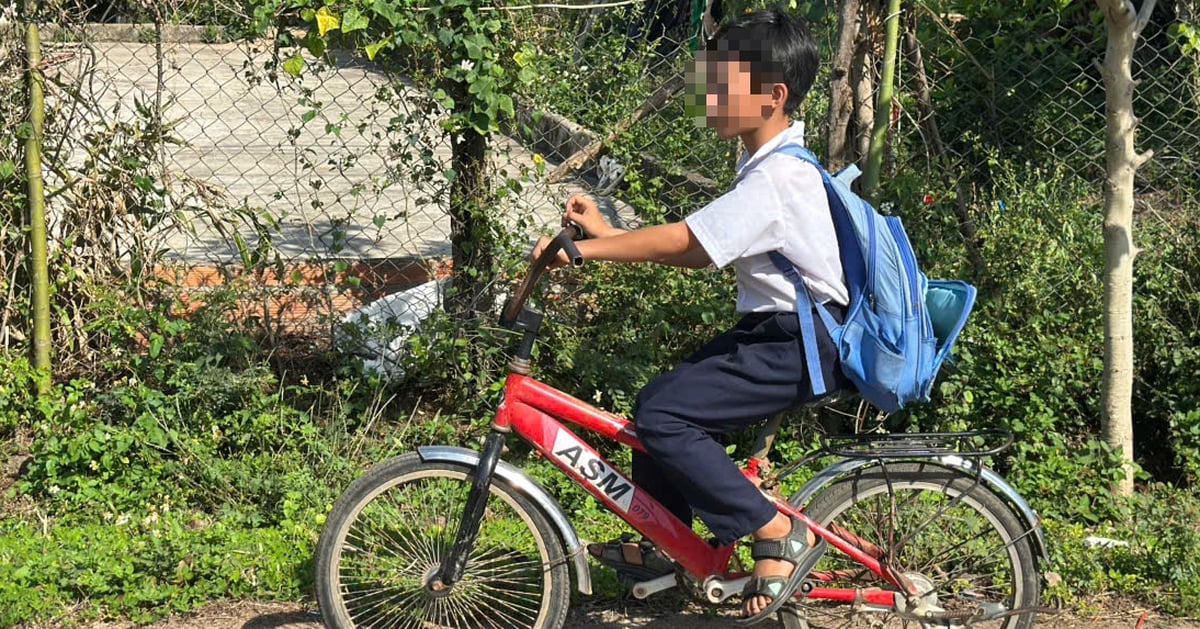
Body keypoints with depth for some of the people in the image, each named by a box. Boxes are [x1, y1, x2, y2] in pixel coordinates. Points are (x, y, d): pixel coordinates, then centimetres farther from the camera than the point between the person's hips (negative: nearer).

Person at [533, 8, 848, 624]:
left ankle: (780, 535, -9)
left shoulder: (779, 177, -21)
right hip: (779, 328, 10)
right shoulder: (769, 164, 11)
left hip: (804, 343, -10)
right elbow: (701, 251, 10)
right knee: (660, 398, 11)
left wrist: (583, 248, -22)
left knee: (662, 414, -18)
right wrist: (607, 233, 5)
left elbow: (683, 240, -26)